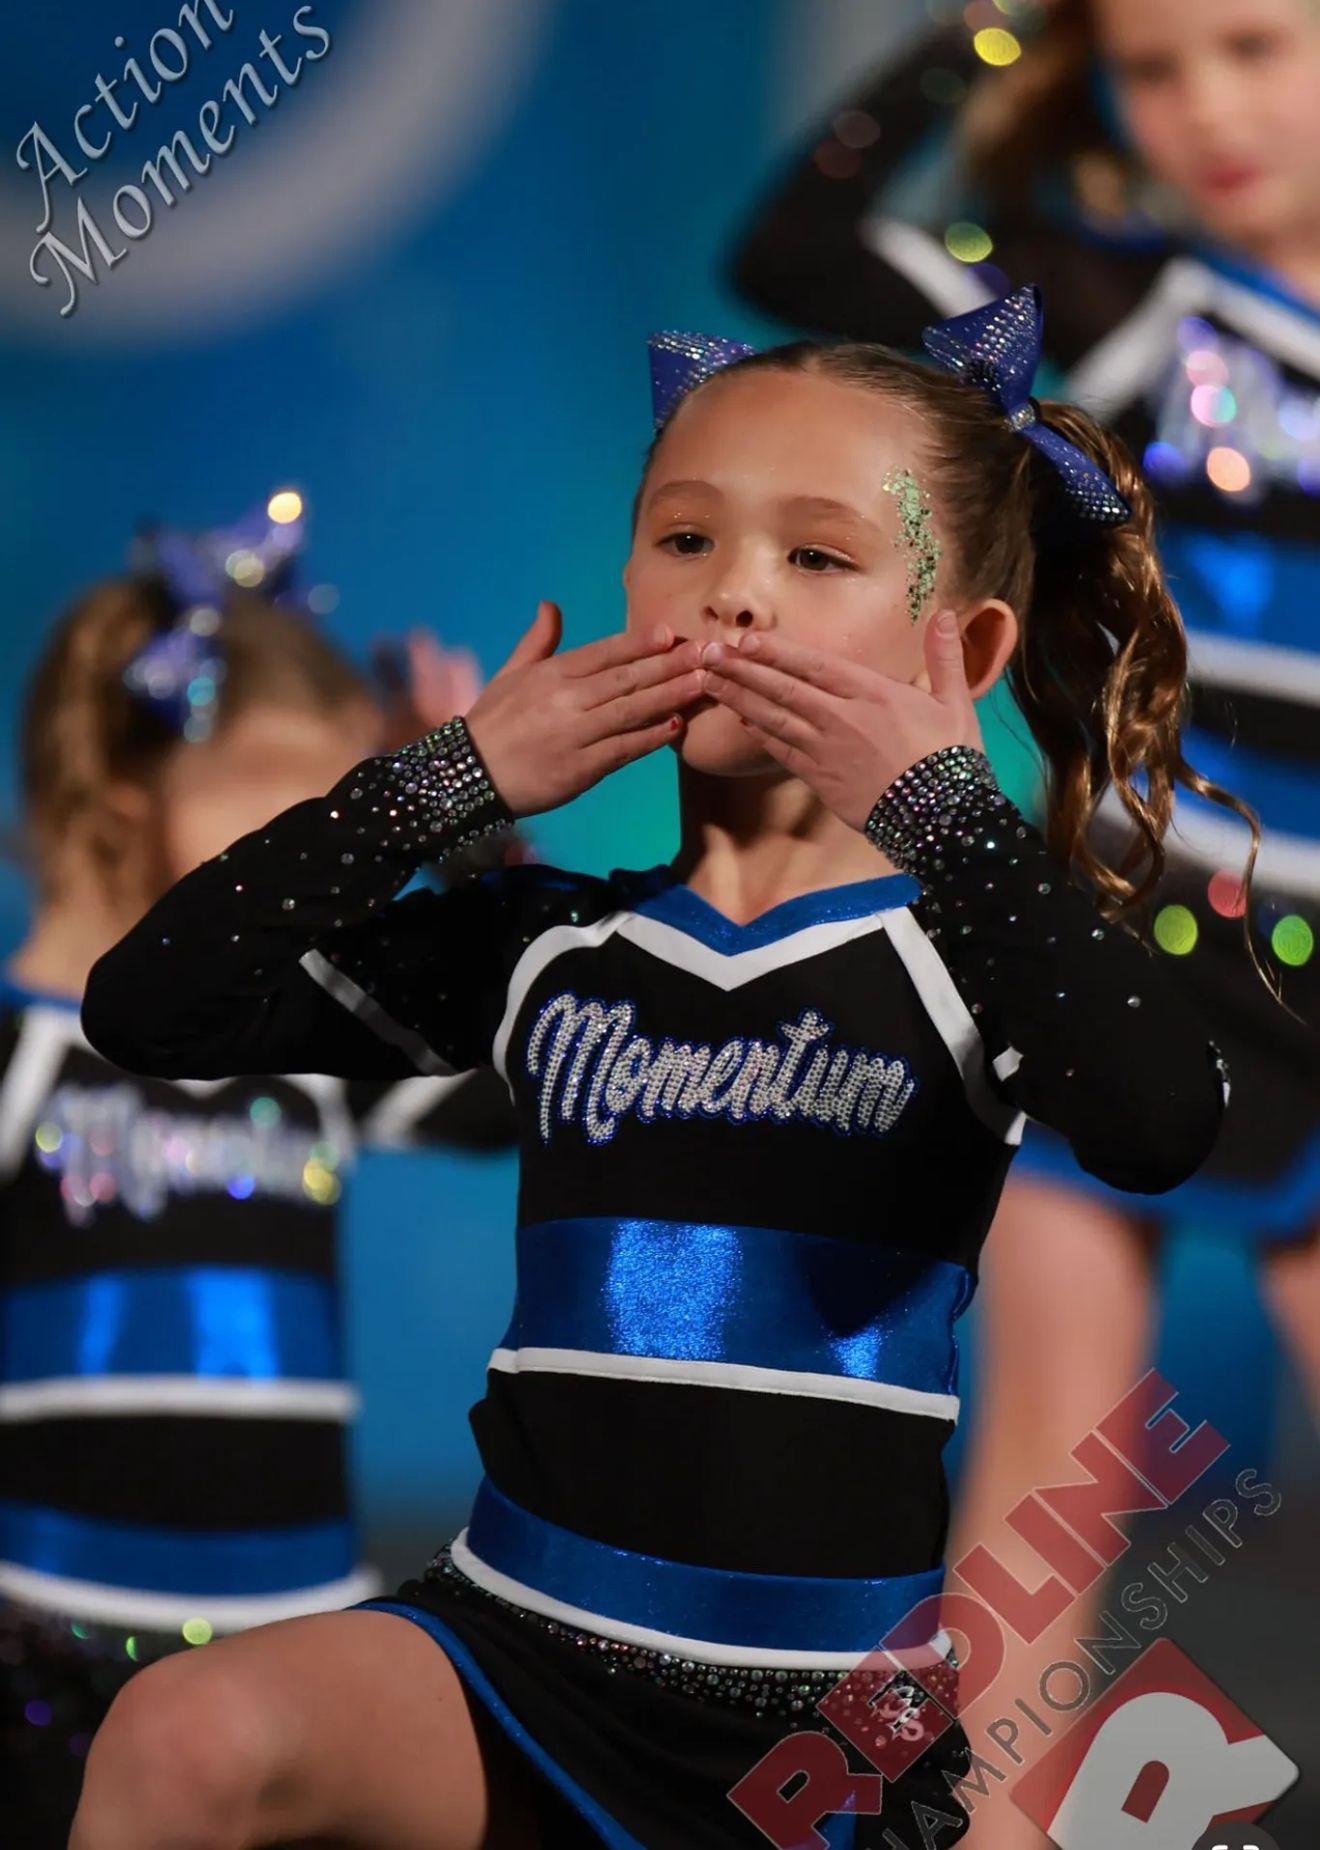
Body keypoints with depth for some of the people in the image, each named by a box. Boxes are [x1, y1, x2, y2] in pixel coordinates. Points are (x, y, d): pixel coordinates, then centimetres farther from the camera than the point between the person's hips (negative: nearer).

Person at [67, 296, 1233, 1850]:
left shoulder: (970, 952, 1)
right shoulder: (548, 947, 10)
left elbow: (1163, 1127, -23)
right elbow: (147, 1008, 3)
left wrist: (943, 802, -16)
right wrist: (456, 779, -1)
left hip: (835, 1721, -2)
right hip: (515, 1657, 2)